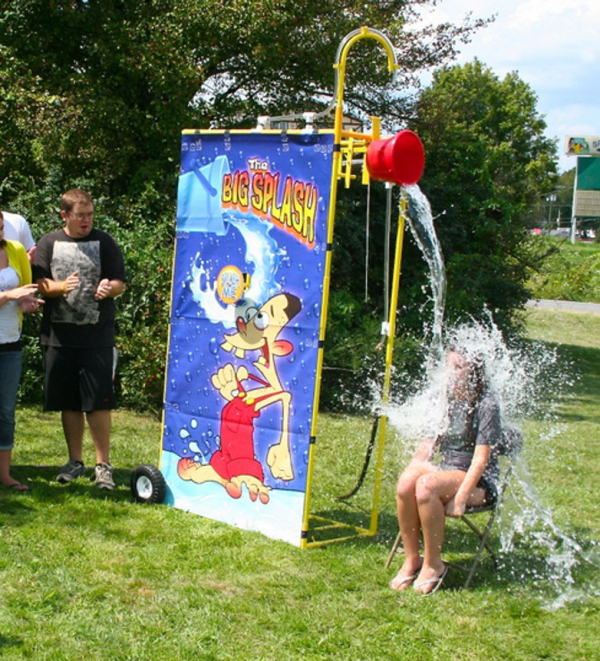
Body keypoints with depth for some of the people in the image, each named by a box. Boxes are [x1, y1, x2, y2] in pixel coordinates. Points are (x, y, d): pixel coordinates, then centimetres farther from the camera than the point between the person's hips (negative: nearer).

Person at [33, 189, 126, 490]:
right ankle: (75, 461, 21)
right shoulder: (49, 243, 8)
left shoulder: (104, 242, 5)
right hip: (59, 335, 2)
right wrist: (62, 287, -17)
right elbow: (39, 284, 3)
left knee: (99, 401, -6)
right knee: (68, 402, 8)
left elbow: (120, 282, 4)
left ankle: (103, 464, 3)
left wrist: (108, 288, -19)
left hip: (97, 336, -2)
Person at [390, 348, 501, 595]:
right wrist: (411, 471, -7)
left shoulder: (486, 405, -10)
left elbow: (481, 458, -15)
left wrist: (461, 498, -23)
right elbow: (426, 446, 11)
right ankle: (411, 560, -14)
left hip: (478, 482, -5)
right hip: (445, 471, 5)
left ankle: (433, 565, -17)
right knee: (406, 481, -28)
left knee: (427, 485, -34)